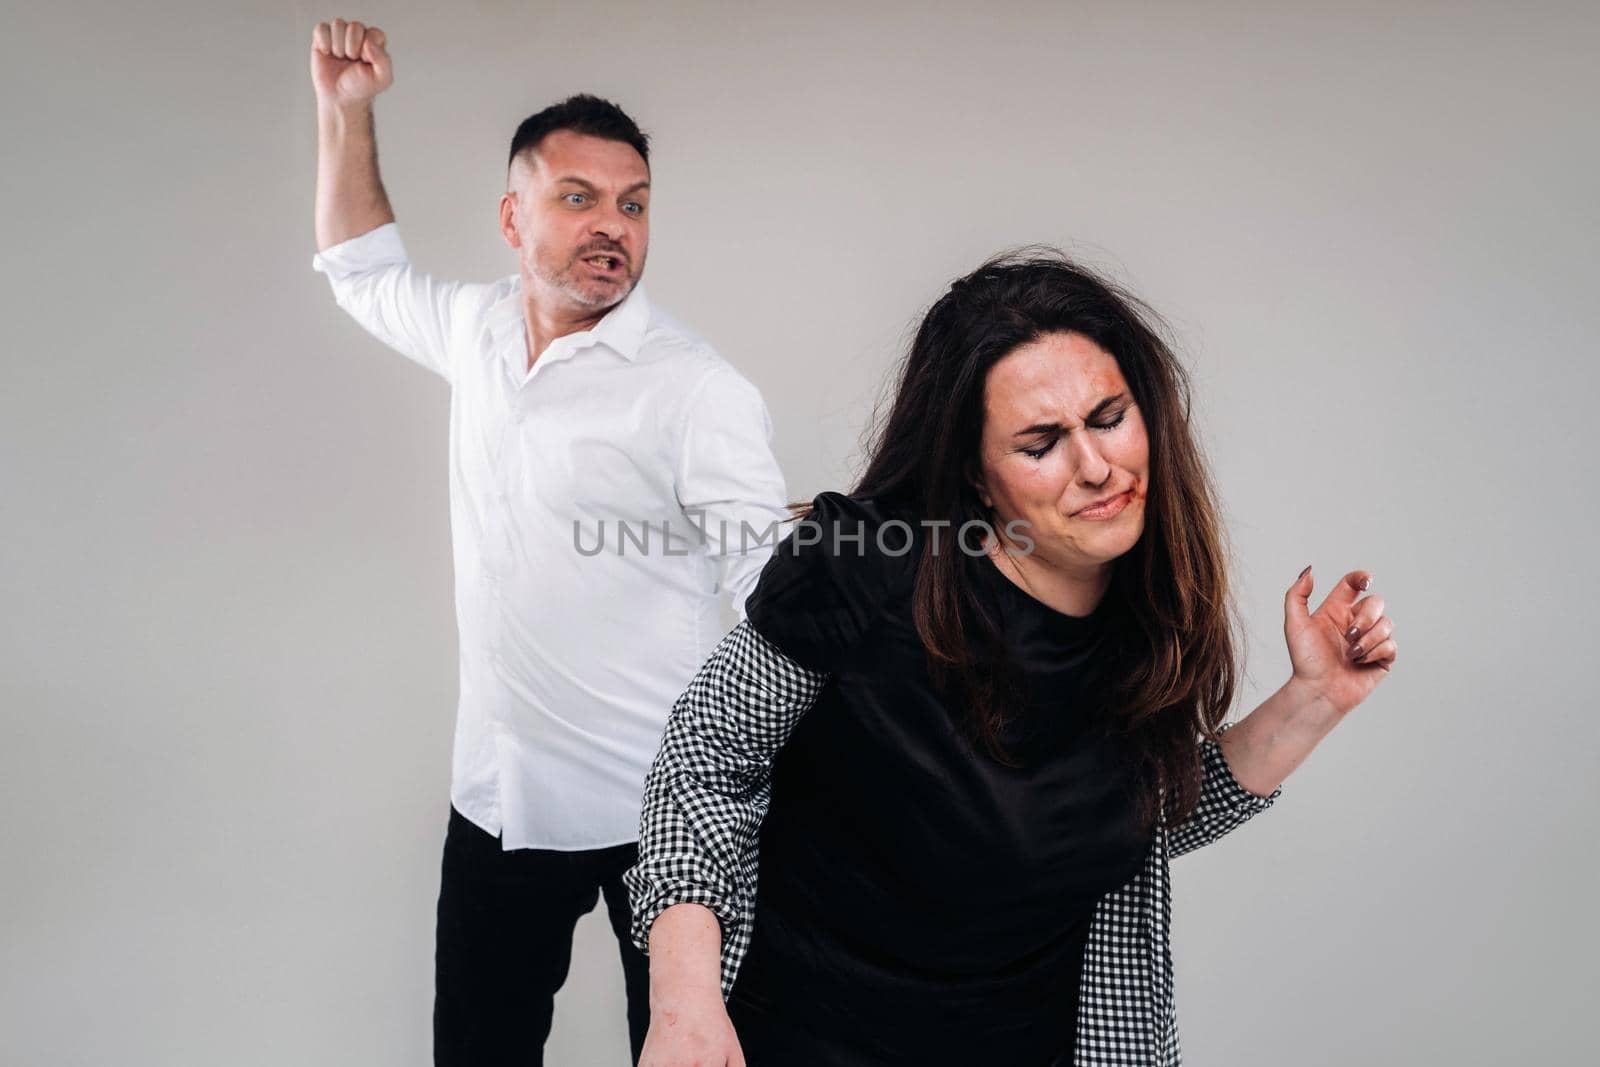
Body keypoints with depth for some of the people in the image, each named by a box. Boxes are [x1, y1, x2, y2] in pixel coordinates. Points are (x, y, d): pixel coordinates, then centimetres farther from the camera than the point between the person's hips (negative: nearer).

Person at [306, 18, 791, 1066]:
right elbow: (364, 267, 24)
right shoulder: (479, 330, 3)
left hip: (664, 813, -5)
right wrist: (345, 112, 13)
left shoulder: (696, 388, -16)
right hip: (500, 792, 6)